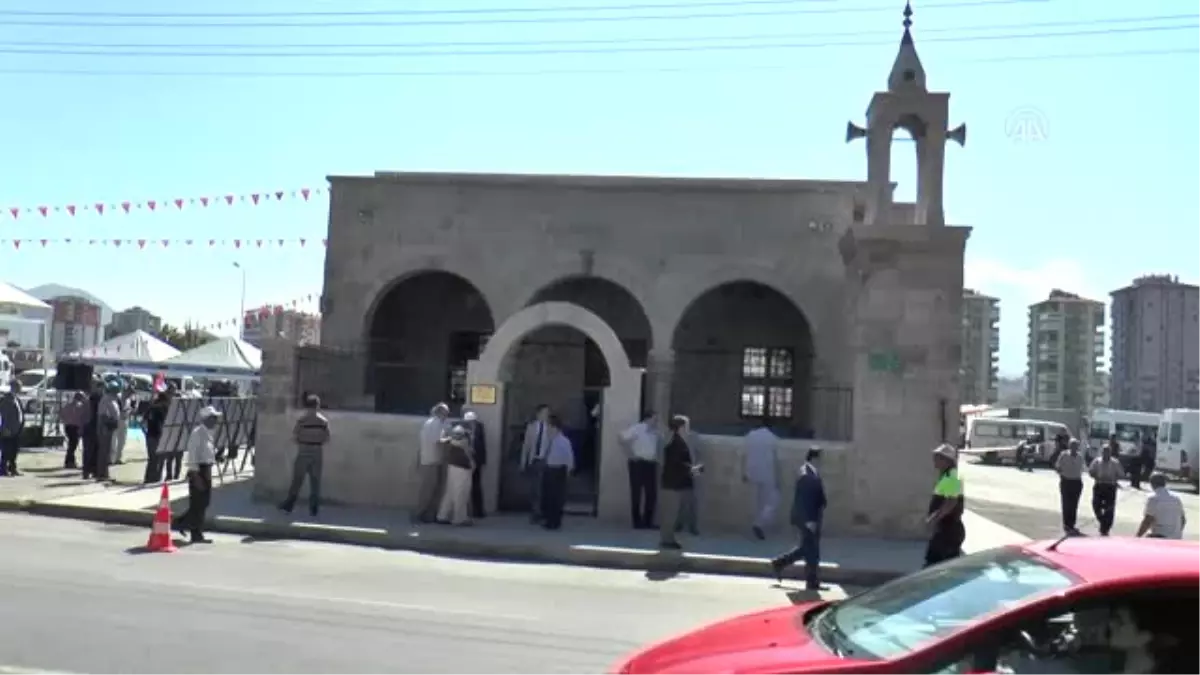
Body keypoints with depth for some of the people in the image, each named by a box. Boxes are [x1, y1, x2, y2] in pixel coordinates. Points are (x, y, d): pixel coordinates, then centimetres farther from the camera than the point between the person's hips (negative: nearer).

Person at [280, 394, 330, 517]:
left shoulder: (302, 419, -8)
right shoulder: (323, 421, -1)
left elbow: (294, 436, -6)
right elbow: (327, 438, 1)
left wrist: (301, 443, 12)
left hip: (303, 453, -2)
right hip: (318, 453, 2)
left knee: (297, 480, 5)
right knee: (315, 482, 6)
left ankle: (288, 505, 8)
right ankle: (314, 509, 7)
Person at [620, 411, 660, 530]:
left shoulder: (655, 433, 12)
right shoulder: (636, 429, -7)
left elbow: (657, 447, 26)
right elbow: (623, 439, -15)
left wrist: (656, 457, 8)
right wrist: (631, 454, -13)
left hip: (651, 464, 6)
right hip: (638, 463, -6)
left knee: (652, 494, 6)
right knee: (636, 493, 1)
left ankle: (648, 521, 16)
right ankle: (637, 522, 8)